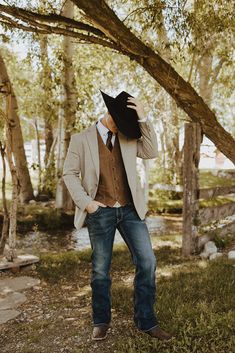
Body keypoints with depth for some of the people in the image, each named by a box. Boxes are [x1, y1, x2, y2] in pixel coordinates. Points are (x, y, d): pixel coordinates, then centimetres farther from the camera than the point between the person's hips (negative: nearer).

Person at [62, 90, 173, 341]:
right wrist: (85, 202, -10)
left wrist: (143, 118, -10)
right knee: (100, 270, 8)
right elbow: (69, 174, 0)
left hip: (130, 209, 3)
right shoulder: (81, 139, -1)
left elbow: (151, 152, -2)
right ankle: (101, 322, 29)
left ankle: (145, 320, 16)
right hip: (100, 211, -2)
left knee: (147, 261, -1)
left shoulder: (128, 136, 9)